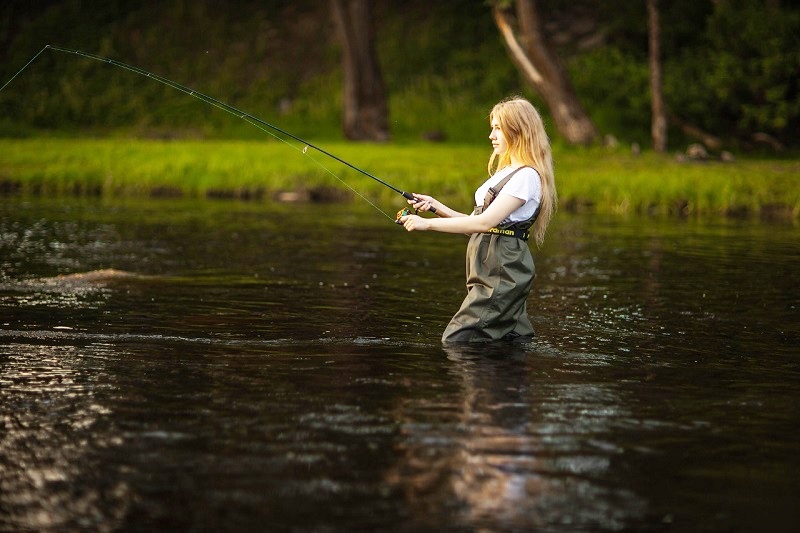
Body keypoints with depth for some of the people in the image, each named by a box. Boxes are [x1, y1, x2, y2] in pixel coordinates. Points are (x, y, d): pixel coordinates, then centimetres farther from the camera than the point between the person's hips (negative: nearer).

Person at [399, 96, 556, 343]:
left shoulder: (527, 176, -13)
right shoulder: (505, 173, 20)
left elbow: (484, 222, -22)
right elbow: (476, 224, 18)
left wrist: (427, 224, -20)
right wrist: (436, 206, 6)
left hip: (503, 274, -10)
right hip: (490, 272, 10)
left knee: (456, 341, -14)